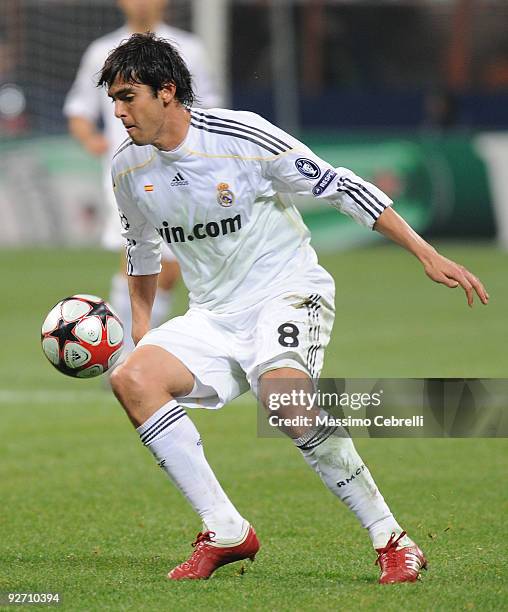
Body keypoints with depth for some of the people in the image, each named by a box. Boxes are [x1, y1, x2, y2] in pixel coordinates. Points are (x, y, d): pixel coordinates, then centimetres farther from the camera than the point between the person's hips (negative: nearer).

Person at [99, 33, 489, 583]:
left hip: (288, 293, -6)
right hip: (212, 315, 6)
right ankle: (225, 532, -15)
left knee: (283, 394, -35)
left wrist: (427, 255, -14)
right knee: (131, 379, -21)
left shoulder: (241, 136, -16)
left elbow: (340, 187, -11)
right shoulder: (128, 170, 2)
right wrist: (140, 327, 19)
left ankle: (391, 539, -24)